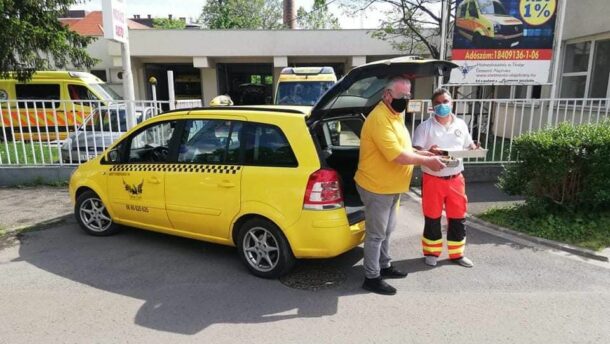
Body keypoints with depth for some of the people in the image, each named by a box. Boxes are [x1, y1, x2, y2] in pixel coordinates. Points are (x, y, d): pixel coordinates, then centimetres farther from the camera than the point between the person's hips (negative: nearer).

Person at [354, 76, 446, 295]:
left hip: (391, 186, 10)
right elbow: (396, 155, -28)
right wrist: (426, 161, -17)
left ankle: (384, 266, 37)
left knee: (387, 230, 21)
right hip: (377, 187, -10)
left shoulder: (395, 115, 12)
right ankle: (372, 278, 14)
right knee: (376, 234, 1)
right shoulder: (379, 119, -23)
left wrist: (423, 154, 6)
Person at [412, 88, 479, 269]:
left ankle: (457, 254, 27)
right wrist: (429, 152, -33)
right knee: (432, 218, 7)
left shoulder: (461, 124, 8)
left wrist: (475, 149, -6)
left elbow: (468, 146, 17)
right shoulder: (425, 126, -6)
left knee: (457, 218, 11)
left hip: (456, 179, 4)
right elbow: (415, 152, -13)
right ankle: (431, 252, 24)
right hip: (433, 179, -4)